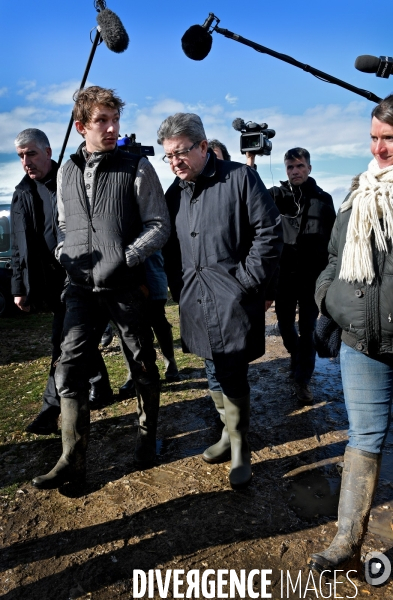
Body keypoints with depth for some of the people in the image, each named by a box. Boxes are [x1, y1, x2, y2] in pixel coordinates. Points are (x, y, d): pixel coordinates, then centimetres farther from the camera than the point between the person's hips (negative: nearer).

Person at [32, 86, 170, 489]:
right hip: (82, 286, 3)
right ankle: (72, 461, 11)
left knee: (143, 366, 9)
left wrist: (123, 259, -16)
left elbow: (159, 225, -4)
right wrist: (64, 254, 0)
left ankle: (147, 434, 33)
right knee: (69, 369, -2)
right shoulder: (66, 172, 11)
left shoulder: (136, 168, -2)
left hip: (127, 286, -3)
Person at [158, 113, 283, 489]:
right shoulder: (174, 193, 12)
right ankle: (230, 435, 34)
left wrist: (247, 280, -12)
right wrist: (178, 289, 9)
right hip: (196, 303, 6)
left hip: (232, 301, -6)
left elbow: (269, 231, -9)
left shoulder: (240, 178, -6)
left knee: (232, 376, -2)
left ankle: (239, 449, 17)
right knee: (214, 374, 15)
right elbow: (169, 248, 17)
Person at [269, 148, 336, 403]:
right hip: (284, 273, 1)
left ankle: (303, 379, 13)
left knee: (307, 327, 2)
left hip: (313, 275, -1)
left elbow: (332, 238, 6)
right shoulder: (276, 194, 3)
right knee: (285, 323, 13)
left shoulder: (323, 198, 4)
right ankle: (297, 358, 41)